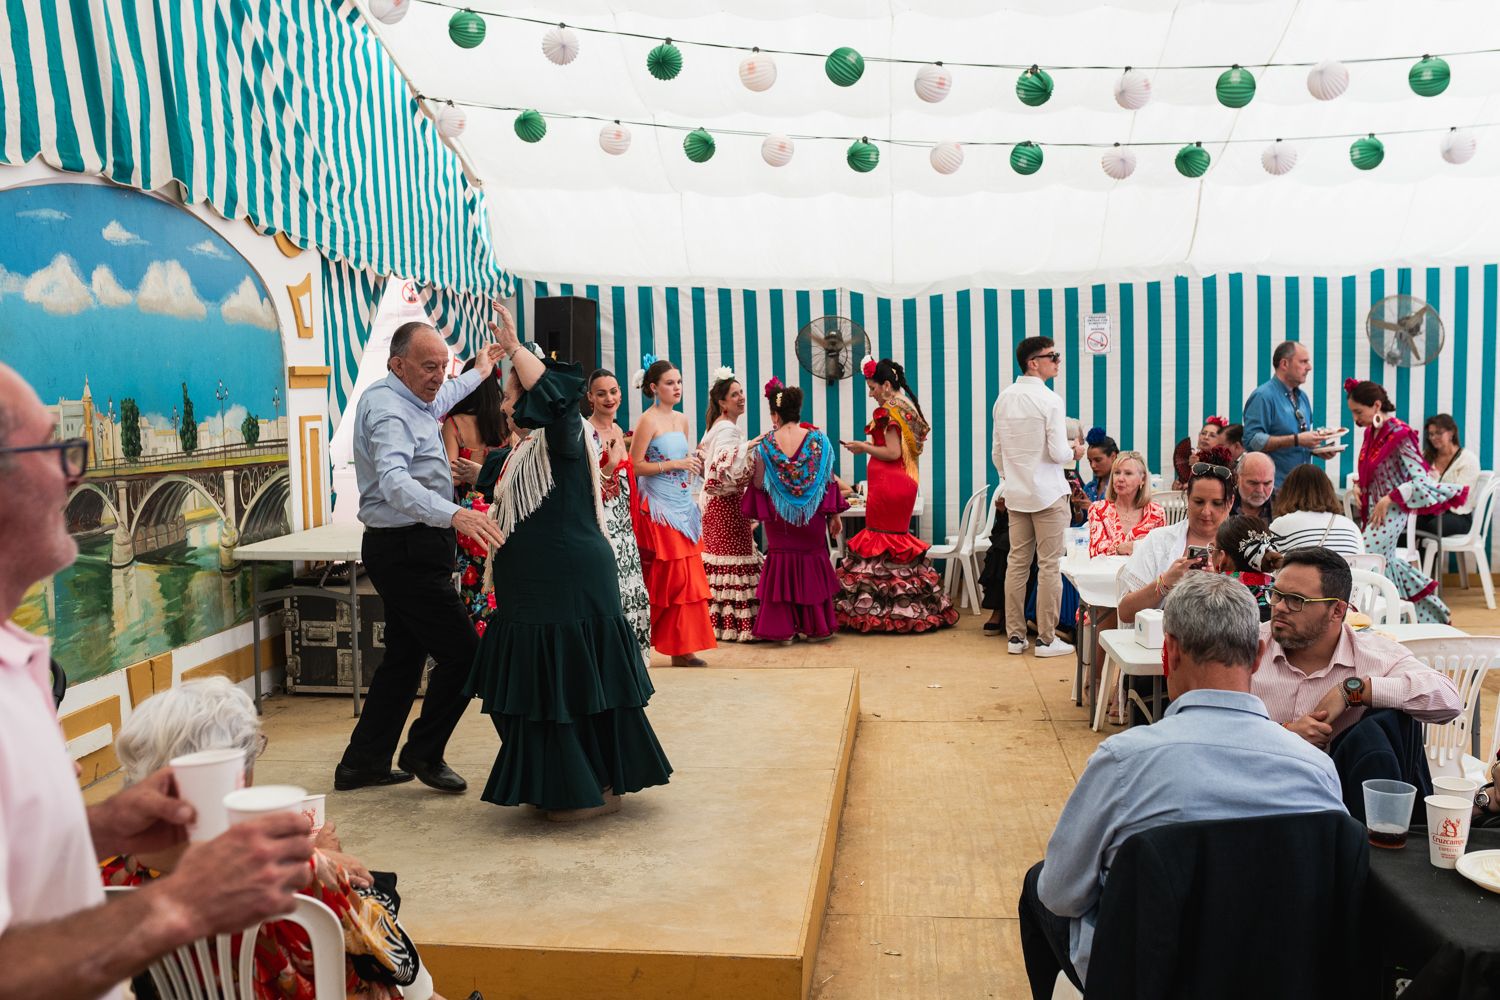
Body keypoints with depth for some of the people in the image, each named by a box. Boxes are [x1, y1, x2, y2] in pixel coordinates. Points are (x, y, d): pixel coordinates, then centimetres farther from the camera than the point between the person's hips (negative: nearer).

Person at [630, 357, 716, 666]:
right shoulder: (648, 421, -8)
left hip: (683, 505, 7)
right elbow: (635, 466, -14)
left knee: (688, 577, 4)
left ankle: (681, 647, 9)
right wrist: (676, 464, -17)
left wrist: (696, 463, 2)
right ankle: (678, 647, 8)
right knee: (670, 578, -4)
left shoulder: (682, 420, 13)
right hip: (658, 507, -7)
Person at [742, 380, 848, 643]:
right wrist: (834, 515, 4)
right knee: (813, 565, 13)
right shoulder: (818, 439, -8)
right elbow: (829, 480, -4)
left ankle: (783, 630, 10)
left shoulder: (765, 446, -11)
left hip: (779, 519, -1)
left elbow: (759, 485, -6)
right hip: (812, 518, 1)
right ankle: (814, 627, 20)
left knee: (781, 565, 9)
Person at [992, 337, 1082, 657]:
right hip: (1048, 493, -6)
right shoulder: (1049, 400, -14)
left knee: (1017, 562, 10)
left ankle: (1015, 635, 15)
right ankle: (1046, 639, 5)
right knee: (1049, 566, 0)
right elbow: (1058, 453, -17)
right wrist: (1075, 453, 4)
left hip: (1016, 495, 6)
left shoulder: (1003, 398, 6)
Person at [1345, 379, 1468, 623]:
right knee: (1385, 564, 16)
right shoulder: (1371, 432, 7)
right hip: (1374, 509, 9)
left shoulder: (1399, 435, -16)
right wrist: (1359, 487, 0)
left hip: (1391, 512, -9)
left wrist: (1388, 500, -22)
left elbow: (1420, 479, -19)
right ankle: (1433, 616, 28)